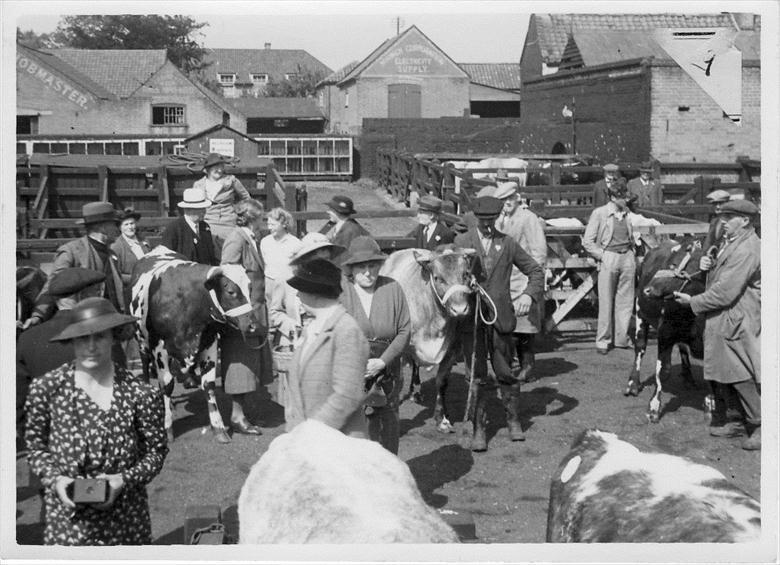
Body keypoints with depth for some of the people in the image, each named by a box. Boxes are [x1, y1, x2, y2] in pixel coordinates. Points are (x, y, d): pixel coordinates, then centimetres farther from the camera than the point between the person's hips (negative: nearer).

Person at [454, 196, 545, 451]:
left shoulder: (507, 244, 9)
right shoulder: (461, 241, 6)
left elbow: (535, 271, 13)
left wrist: (529, 294, -3)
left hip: (500, 316, 1)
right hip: (471, 317, -1)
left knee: (505, 372, 6)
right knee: (477, 377, 0)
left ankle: (513, 421, 25)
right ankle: (478, 430, 8)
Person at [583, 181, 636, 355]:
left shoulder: (628, 214, 10)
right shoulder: (600, 213, -3)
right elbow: (587, 241, -2)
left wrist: (633, 255, 10)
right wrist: (602, 256, -8)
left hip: (627, 257, 4)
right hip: (608, 258, -4)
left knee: (626, 301, 5)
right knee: (606, 302, -1)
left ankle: (622, 338, 15)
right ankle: (603, 340, 6)